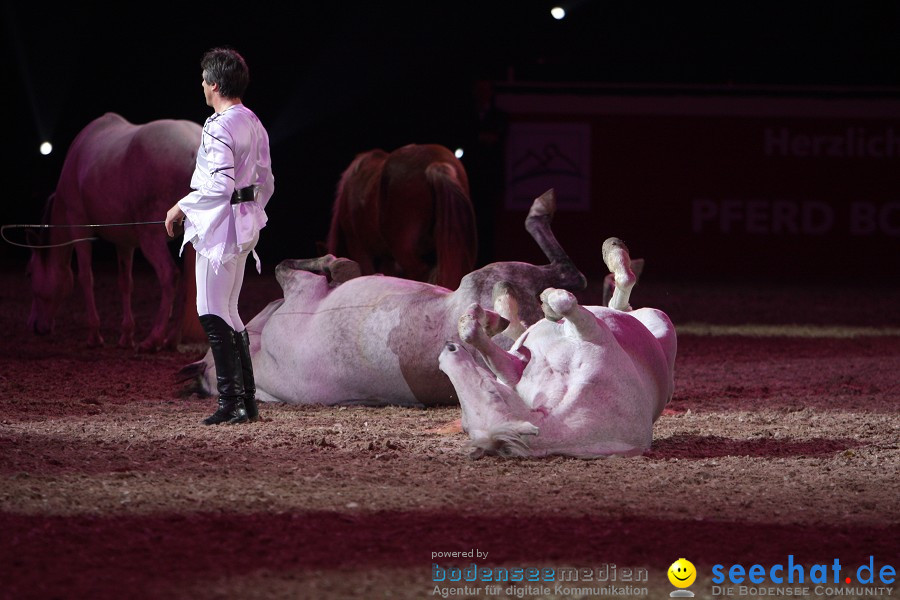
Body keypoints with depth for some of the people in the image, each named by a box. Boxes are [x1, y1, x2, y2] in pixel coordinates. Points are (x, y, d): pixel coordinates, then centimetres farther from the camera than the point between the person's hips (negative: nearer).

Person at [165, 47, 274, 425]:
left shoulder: (219, 127, -17)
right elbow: (266, 182, 18)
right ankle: (247, 401, 17)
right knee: (228, 314, 16)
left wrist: (182, 208, -14)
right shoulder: (254, 124, 12)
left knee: (213, 314, -7)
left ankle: (231, 403, -10)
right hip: (246, 226, 10)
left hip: (219, 224, -10)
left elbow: (220, 185, -24)